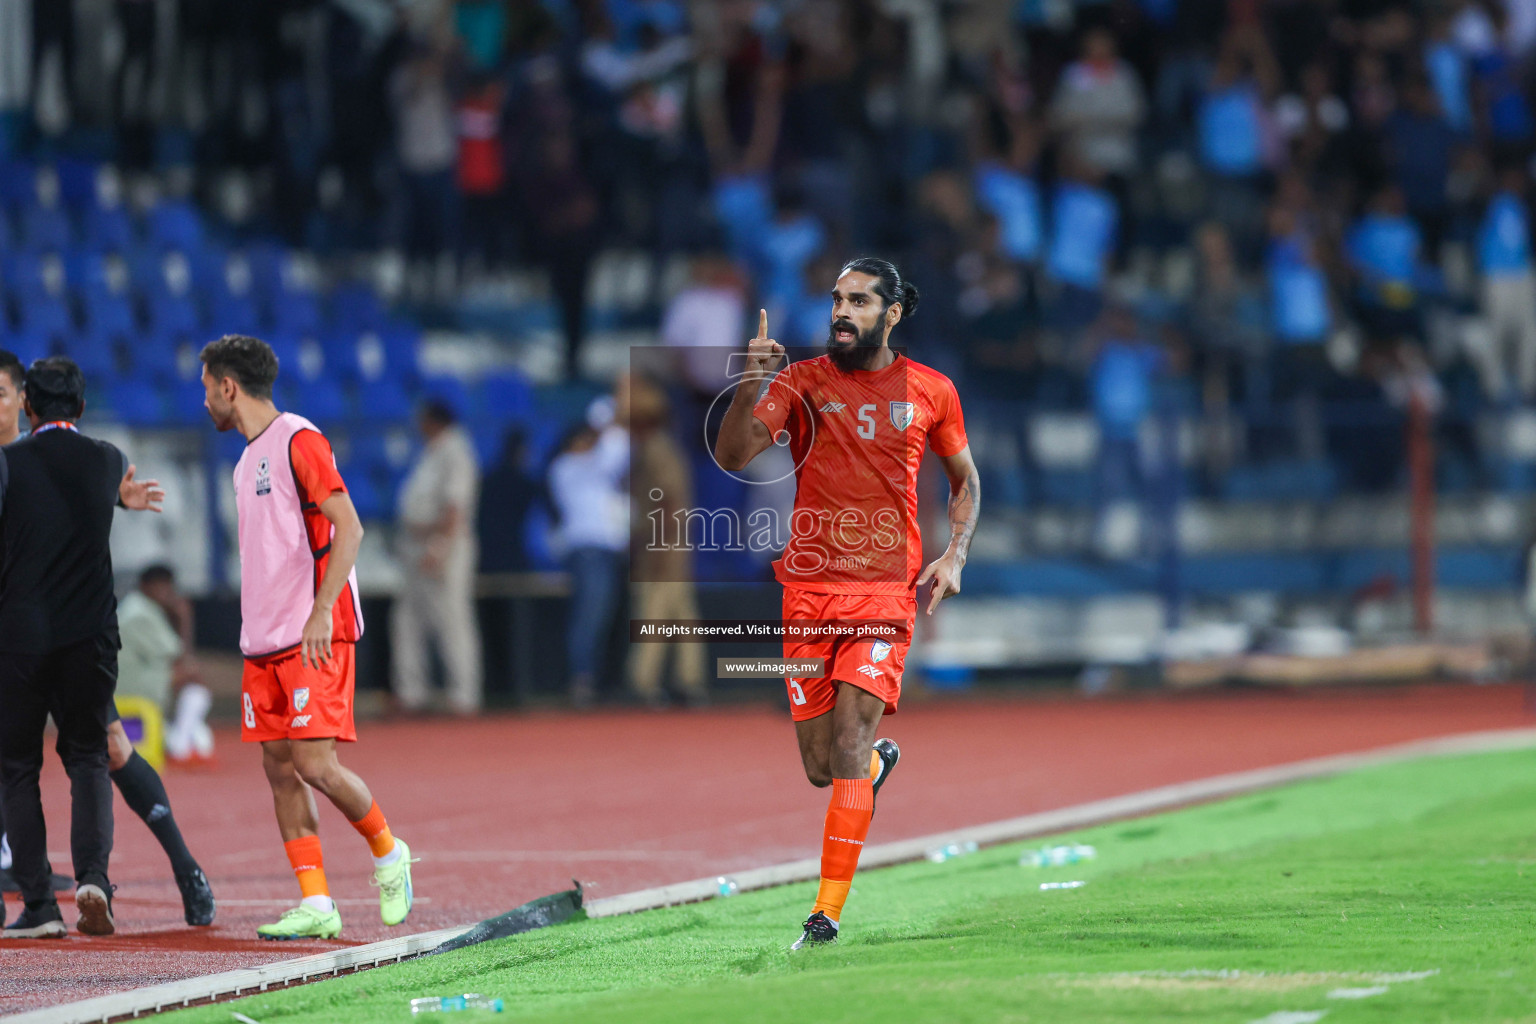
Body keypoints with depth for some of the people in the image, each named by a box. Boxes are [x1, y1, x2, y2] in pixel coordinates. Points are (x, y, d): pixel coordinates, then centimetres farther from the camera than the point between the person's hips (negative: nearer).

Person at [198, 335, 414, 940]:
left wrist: (322, 612, -24)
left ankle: (388, 853, 10)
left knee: (315, 764, -13)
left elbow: (349, 529, -16)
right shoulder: (249, 458, 19)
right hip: (264, 642, 9)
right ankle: (316, 904, 1)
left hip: (316, 638, -9)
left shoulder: (298, 441, -9)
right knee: (279, 768, 1)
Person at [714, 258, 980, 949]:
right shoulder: (802, 381, 3)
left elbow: (965, 477, 20)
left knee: (849, 741, -16)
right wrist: (750, 386, -23)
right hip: (810, 588, 1)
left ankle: (827, 911, -14)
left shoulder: (930, 391, 6)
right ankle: (880, 761, 42)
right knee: (821, 768, 5)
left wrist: (954, 556, 5)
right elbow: (732, 457, -8)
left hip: (887, 590, -1)